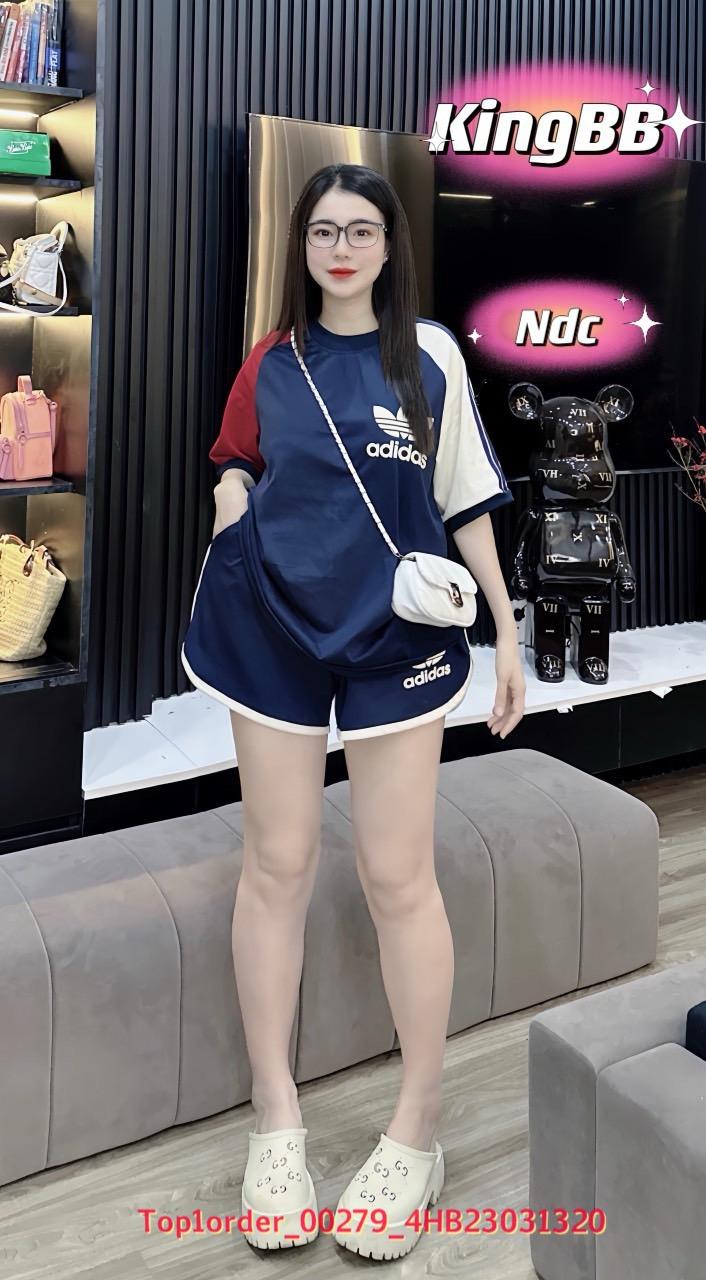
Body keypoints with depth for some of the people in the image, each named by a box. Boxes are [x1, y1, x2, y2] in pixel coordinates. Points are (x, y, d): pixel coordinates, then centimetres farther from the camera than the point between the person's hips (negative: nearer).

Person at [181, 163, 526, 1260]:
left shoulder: (429, 355, 4)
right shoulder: (271, 361, 9)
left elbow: (467, 502, 5)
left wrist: (507, 632, 3)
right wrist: (231, 507, -3)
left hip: (397, 635, -2)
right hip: (275, 626, 2)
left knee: (399, 876, 0)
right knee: (277, 862, 6)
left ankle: (417, 1131, 16)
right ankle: (276, 1119, 20)